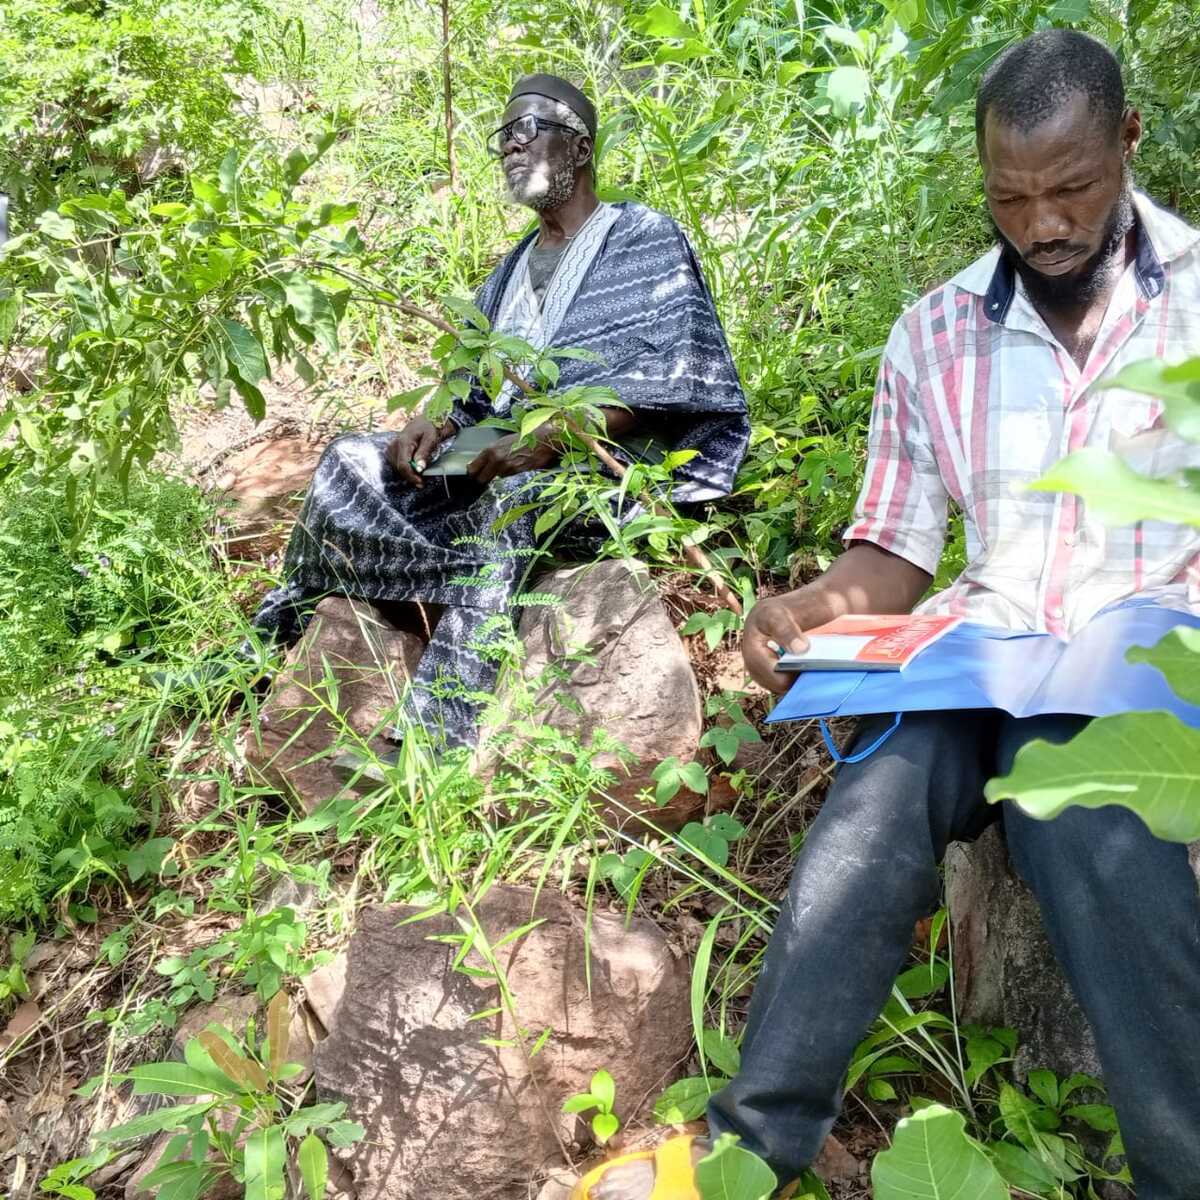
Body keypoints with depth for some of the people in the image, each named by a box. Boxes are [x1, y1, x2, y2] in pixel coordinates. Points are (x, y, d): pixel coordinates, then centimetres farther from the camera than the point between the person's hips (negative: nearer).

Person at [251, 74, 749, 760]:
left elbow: (669, 386, -12)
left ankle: (435, 737, -43)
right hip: (504, 457, 8)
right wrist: (437, 424, -5)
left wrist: (553, 436, -25)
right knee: (351, 463, -7)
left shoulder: (645, 239, 2)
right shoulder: (516, 267, 24)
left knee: (514, 494, -39)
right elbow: (477, 385, 20)